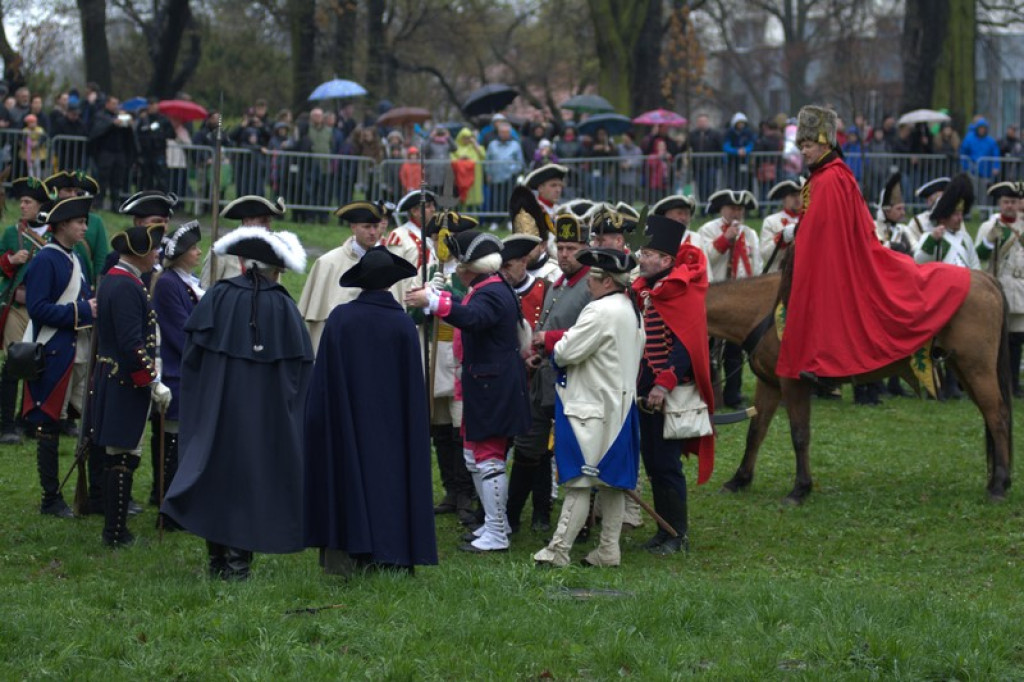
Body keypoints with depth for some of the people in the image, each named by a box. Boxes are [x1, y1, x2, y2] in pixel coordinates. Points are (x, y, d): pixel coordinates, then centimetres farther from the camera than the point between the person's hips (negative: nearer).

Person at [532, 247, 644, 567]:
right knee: (612, 481, 11)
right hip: (619, 406, 10)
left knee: (579, 482, -7)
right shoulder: (631, 311, 12)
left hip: (592, 410, -10)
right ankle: (609, 551, 14)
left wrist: (557, 345, 4)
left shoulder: (601, 312, -19)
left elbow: (566, 353, -21)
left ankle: (558, 551, -5)